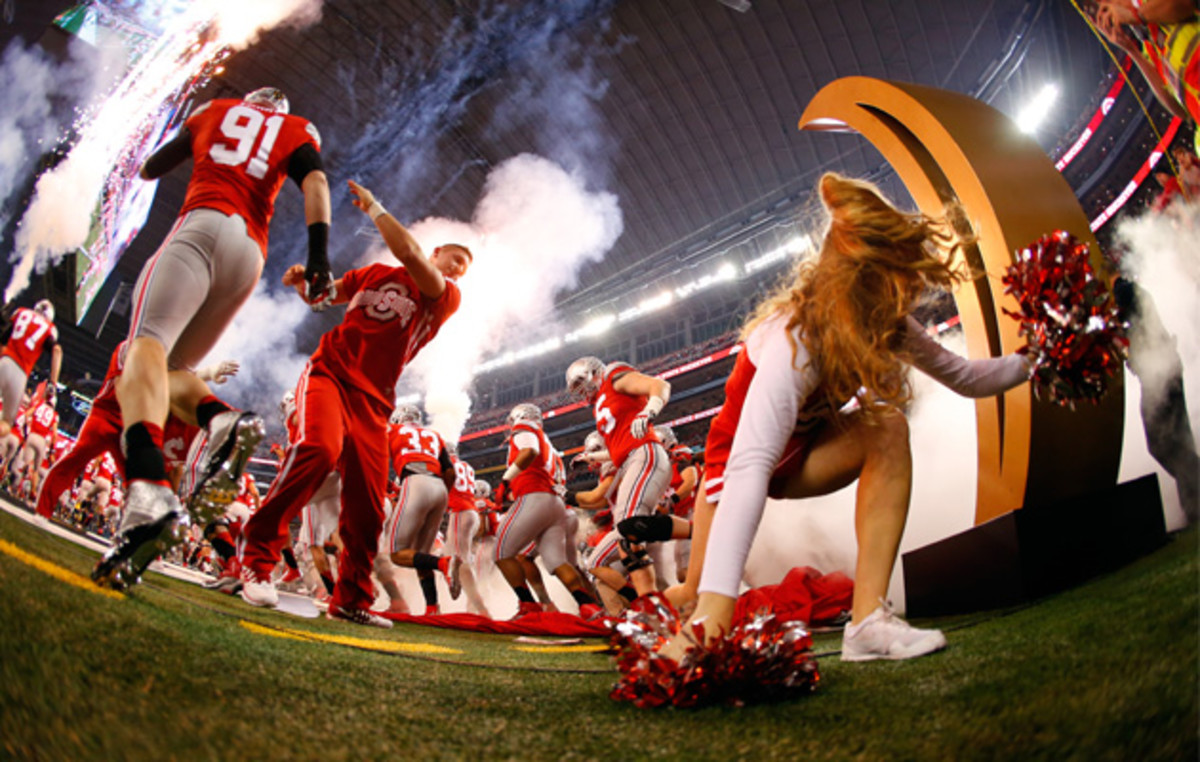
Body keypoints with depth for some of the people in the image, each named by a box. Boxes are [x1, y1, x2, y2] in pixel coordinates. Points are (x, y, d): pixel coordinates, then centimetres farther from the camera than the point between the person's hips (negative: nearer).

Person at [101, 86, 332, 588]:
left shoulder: (214, 111, 25)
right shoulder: (297, 131, 25)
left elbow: (149, 170, 33)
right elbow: (315, 180, 2)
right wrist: (318, 251, -9)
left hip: (206, 224, -3)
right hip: (251, 255, 4)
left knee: (147, 346, -23)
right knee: (170, 366, 16)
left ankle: (148, 490, -51)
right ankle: (223, 420, -19)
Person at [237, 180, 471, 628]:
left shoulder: (446, 298, 8)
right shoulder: (377, 273, 16)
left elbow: (410, 256, -9)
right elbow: (322, 295, 25)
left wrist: (373, 207, -1)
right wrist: (302, 282, 2)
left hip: (372, 401, 2)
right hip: (330, 373, -1)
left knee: (366, 505, -2)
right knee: (320, 447, -31)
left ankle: (351, 599, 13)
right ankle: (257, 551, -22)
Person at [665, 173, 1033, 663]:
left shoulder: (886, 324, -17)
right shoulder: (793, 341, -38)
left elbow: (962, 375, 0)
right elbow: (749, 466, -49)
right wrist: (714, 599, -56)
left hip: (804, 454, 5)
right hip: (736, 455, -5)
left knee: (887, 429, -25)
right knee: (693, 602, -11)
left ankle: (869, 621, -26)